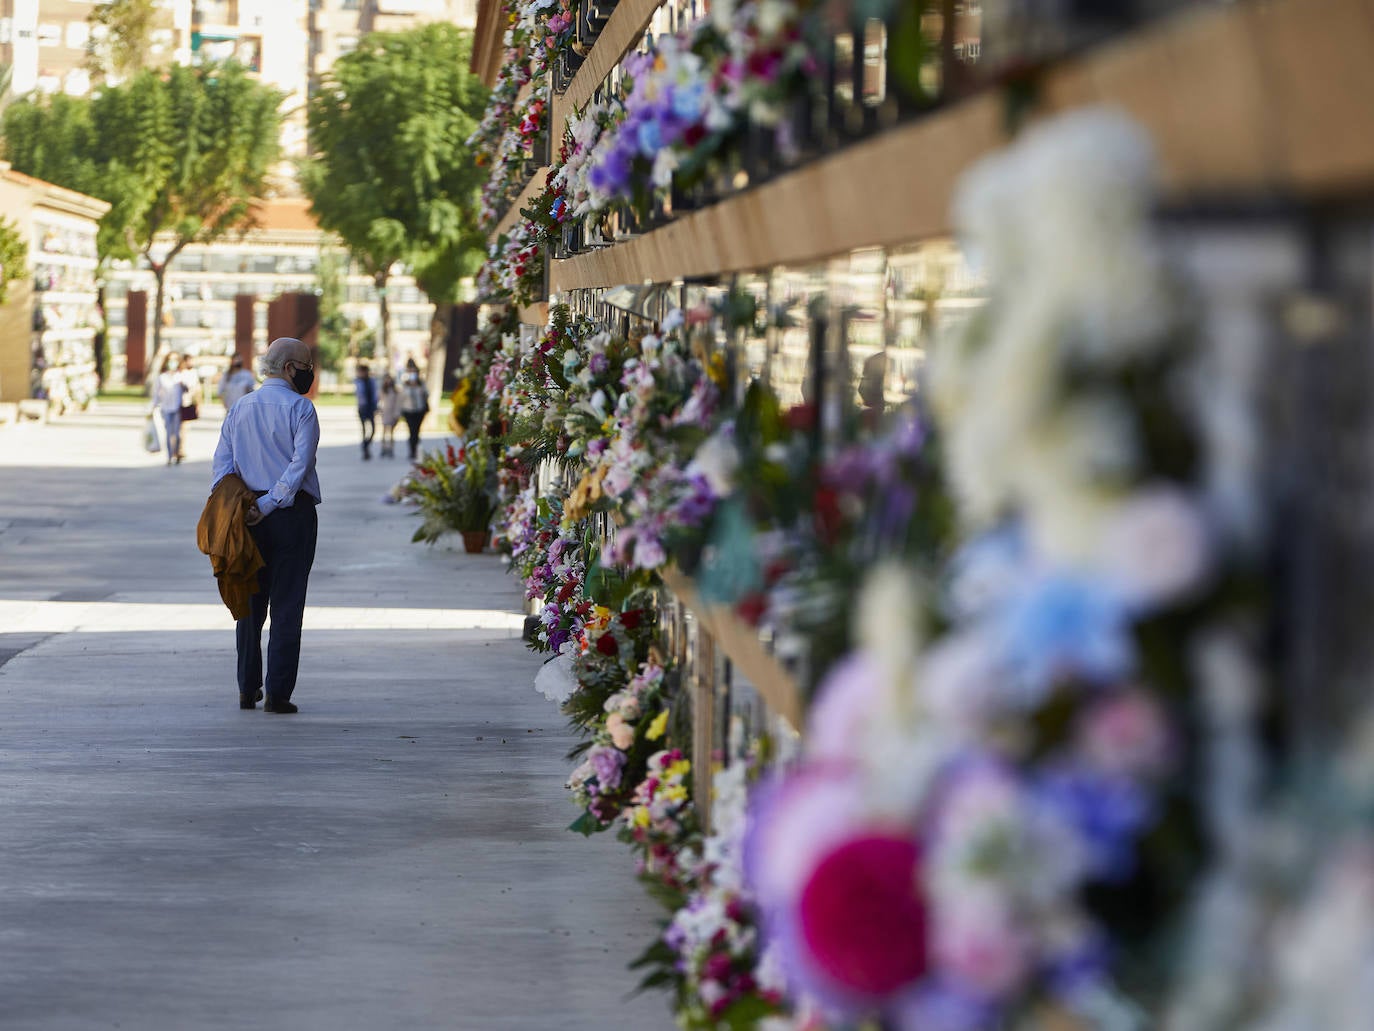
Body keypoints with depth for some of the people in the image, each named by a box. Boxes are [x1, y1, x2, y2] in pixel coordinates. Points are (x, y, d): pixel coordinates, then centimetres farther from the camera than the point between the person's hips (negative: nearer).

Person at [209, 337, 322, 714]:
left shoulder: (238, 409, 12)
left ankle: (247, 689, 15)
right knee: (287, 606, -2)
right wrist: (268, 506, -17)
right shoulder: (300, 409, -7)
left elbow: (222, 462, 2)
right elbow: (300, 465, -18)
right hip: (293, 513, -5)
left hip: (246, 513, 5)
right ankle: (277, 694, -5)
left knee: (250, 602, 14)